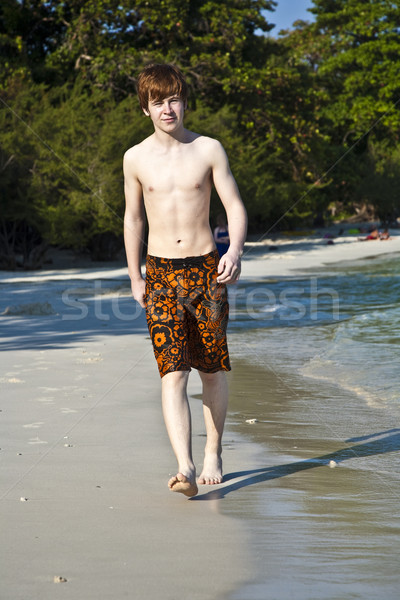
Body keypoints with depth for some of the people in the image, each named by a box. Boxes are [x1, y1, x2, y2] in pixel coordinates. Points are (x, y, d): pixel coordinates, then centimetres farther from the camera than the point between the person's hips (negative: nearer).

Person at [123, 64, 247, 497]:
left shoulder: (208, 149, 0)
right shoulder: (136, 158, 3)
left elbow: (235, 206, 1)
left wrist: (235, 252, -17)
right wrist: (135, 278, 14)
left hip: (206, 268, 0)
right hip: (160, 271, 0)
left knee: (212, 370, 8)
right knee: (172, 374, -13)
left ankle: (213, 454, 26)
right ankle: (184, 469, -20)